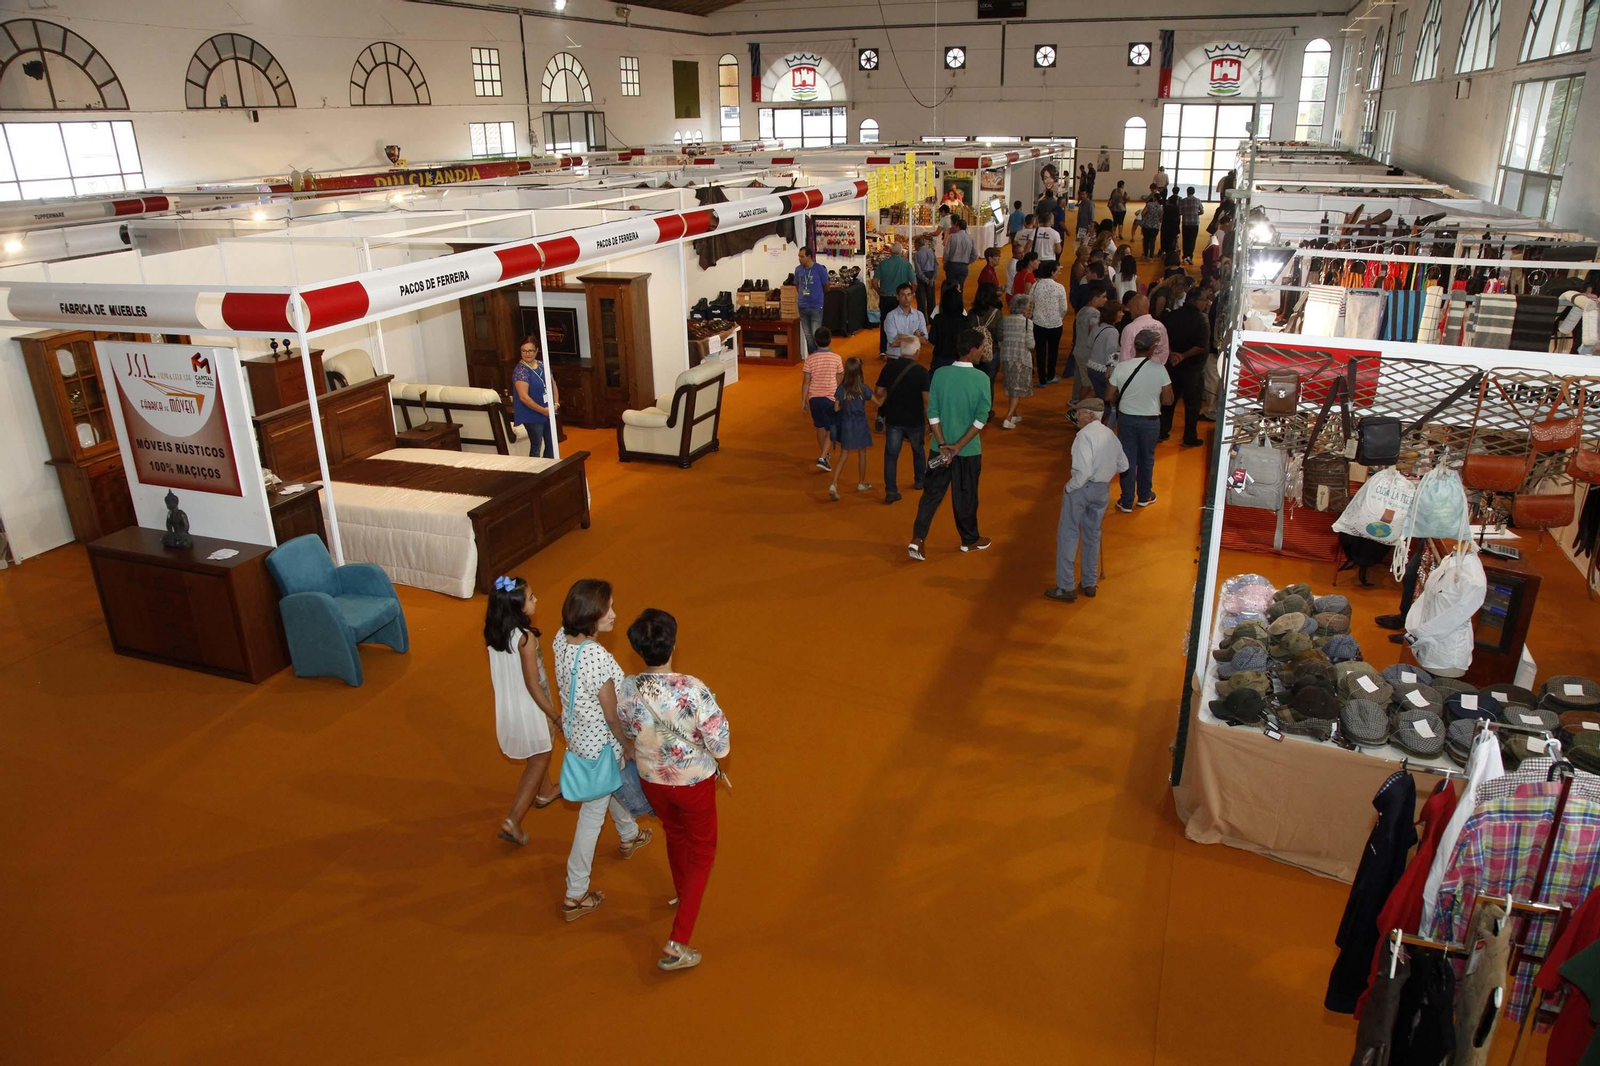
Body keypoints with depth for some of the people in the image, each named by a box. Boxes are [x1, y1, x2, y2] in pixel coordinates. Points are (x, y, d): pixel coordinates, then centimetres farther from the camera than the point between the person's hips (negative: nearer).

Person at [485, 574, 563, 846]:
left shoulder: (492, 632, -8)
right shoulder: (525, 638, -30)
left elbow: (496, 673, 5)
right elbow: (533, 685, -24)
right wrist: (556, 716, -13)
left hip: (505, 703, 8)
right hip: (526, 706, -7)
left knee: (536, 753, 30)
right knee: (539, 759, 11)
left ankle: (545, 793, 52)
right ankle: (513, 822, 9)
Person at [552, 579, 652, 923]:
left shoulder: (561, 638, -13)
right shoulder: (598, 658, -36)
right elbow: (612, 715, -24)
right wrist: (629, 746, -7)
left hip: (576, 732, 8)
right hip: (600, 743, -8)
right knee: (593, 813, 9)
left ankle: (629, 837, 61)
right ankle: (575, 897, 22)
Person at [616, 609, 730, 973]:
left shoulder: (627, 689, -19)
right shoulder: (693, 689, -32)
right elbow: (721, 747, -23)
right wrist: (722, 742, -1)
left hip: (652, 780, 4)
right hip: (694, 782, -4)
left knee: (675, 835, 32)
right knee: (702, 853, 16)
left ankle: (683, 894, 58)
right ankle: (677, 944, 10)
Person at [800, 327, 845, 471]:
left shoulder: (810, 359, -7)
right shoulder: (836, 358, -8)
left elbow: (806, 382, -6)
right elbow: (839, 382, -1)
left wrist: (803, 401, 2)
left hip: (814, 398, 2)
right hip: (831, 398, -2)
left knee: (820, 428, 19)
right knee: (830, 431, 6)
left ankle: (825, 454, 35)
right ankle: (823, 457, -9)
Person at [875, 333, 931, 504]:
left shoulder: (889, 367, -6)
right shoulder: (921, 371, -15)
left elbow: (878, 392, -1)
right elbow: (927, 399, -16)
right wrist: (927, 418, -2)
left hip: (893, 419, 1)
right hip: (915, 420, -1)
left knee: (891, 454, 6)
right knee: (918, 451, 23)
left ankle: (891, 491, 0)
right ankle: (919, 481, 40)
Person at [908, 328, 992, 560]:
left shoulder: (940, 374, -6)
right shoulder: (982, 379, -13)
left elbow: (932, 412, -7)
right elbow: (981, 418, -18)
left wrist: (943, 445, -7)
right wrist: (959, 446, -16)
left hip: (942, 447, 2)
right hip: (968, 449, -2)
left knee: (932, 493, 10)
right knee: (965, 496, 13)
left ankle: (917, 539, 1)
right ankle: (970, 540, 31)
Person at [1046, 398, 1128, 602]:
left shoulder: (1085, 435, -19)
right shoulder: (1111, 435, 5)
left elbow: (1083, 471, -26)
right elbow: (1123, 465, 12)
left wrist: (1069, 487, -13)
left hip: (1082, 487, -7)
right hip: (1103, 490, 7)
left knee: (1068, 535, 4)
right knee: (1093, 535, 19)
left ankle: (1066, 587, 6)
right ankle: (1090, 583, 28)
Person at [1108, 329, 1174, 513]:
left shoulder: (1121, 367, -13)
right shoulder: (1159, 369, -15)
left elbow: (1109, 397, -7)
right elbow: (1168, 399, -9)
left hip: (1126, 419, 0)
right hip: (1150, 421, 0)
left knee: (1128, 459, 12)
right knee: (1146, 459, 19)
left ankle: (1126, 502, 18)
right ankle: (1144, 496, 36)